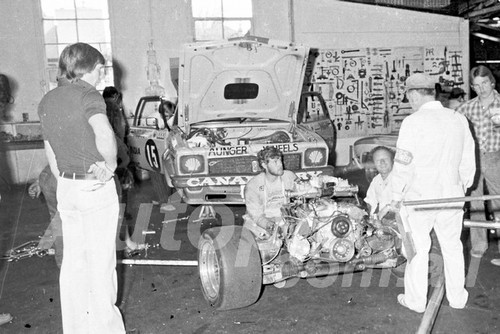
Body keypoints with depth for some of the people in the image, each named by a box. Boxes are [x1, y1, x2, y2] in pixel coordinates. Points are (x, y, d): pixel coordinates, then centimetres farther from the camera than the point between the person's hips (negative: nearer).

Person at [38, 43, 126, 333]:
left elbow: (50, 150, 16)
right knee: (101, 262, 4)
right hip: (96, 188, -7)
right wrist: (111, 164, -18)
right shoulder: (88, 95, -14)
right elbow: (104, 135, -34)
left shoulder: (47, 101, 10)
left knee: (73, 260, 16)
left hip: (65, 188, 7)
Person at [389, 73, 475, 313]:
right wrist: (463, 187, 22)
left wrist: (397, 195, -4)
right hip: (452, 195, 5)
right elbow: (468, 162, 8)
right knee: (452, 246, 18)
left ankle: (416, 300, 20)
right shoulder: (459, 120, 1)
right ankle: (457, 297, 31)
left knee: (418, 248, 8)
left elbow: (402, 163, -15)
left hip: (420, 196, -5)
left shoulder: (413, 122, -15)